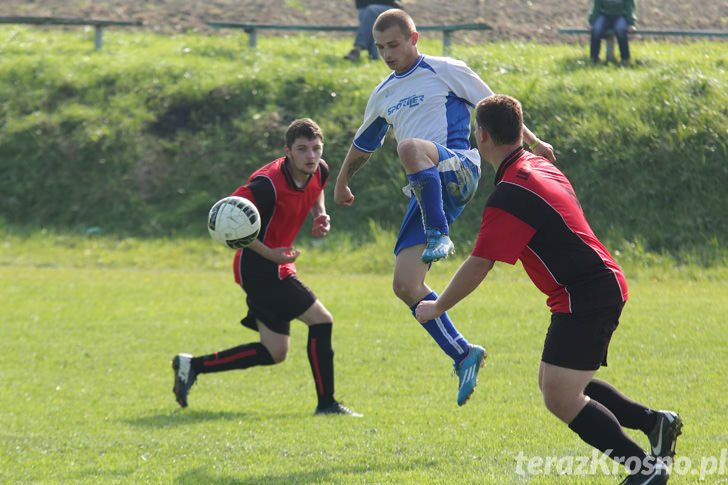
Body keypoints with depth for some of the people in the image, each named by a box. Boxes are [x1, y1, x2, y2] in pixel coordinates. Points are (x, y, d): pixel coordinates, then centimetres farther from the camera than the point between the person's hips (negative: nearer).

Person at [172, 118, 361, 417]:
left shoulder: (319, 172, 0)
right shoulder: (268, 183, -25)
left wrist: (321, 215, 3)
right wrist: (270, 254, -26)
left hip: (277, 268, 9)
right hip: (260, 268, -9)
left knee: (274, 353, 10)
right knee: (321, 320, -12)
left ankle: (192, 366, 18)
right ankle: (326, 403, -3)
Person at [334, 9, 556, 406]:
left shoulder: (446, 71, 4)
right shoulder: (384, 95, 21)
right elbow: (363, 144, 37)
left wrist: (532, 143, 6)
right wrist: (342, 182, 46)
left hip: (457, 169, -6)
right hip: (425, 194, 6)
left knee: (410, 147, -40)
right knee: (405, 286, -6)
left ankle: (439, 236, -36)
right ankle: (464, 355, 1)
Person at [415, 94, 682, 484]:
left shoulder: (510, 195, -18)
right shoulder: (537, 166, 12)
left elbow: (478, 265, -15)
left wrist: (437, 307, -3)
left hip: (586, 297, -10)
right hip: (601, 288, 10)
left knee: (560, 398, -12)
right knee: (558, 385, 17)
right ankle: (654, 421, 15)